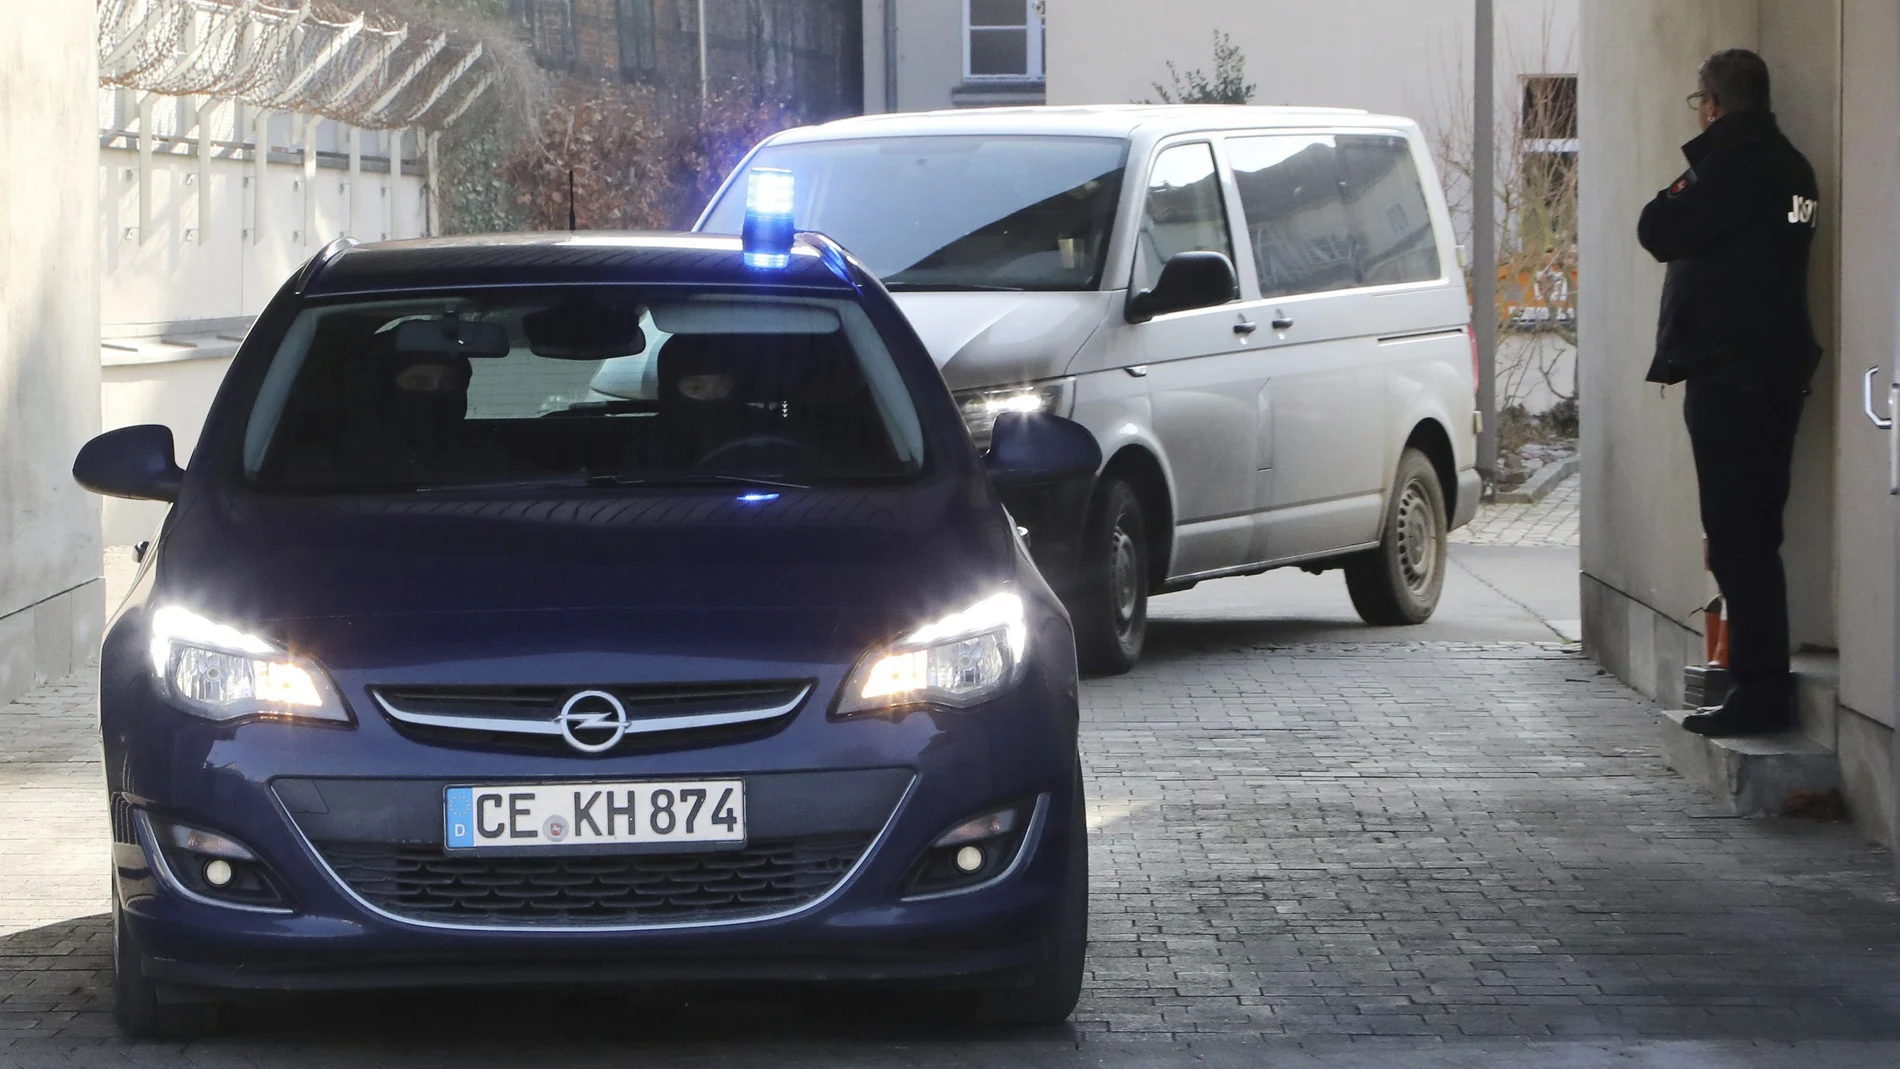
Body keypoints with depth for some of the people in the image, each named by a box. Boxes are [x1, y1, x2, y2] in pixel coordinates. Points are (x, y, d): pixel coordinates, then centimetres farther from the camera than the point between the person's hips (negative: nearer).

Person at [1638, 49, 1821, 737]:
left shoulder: (1731, 163, -14)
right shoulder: (1788, 167, 14)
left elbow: (1662, 233, -16)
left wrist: (1680, 191, 2)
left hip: (1729, 373, -9)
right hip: (1777, 367, 9)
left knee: (1739, 539, -8)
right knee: (1752, 537, 13)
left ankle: (1759, 693, -9)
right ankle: (1763, 688, 16)